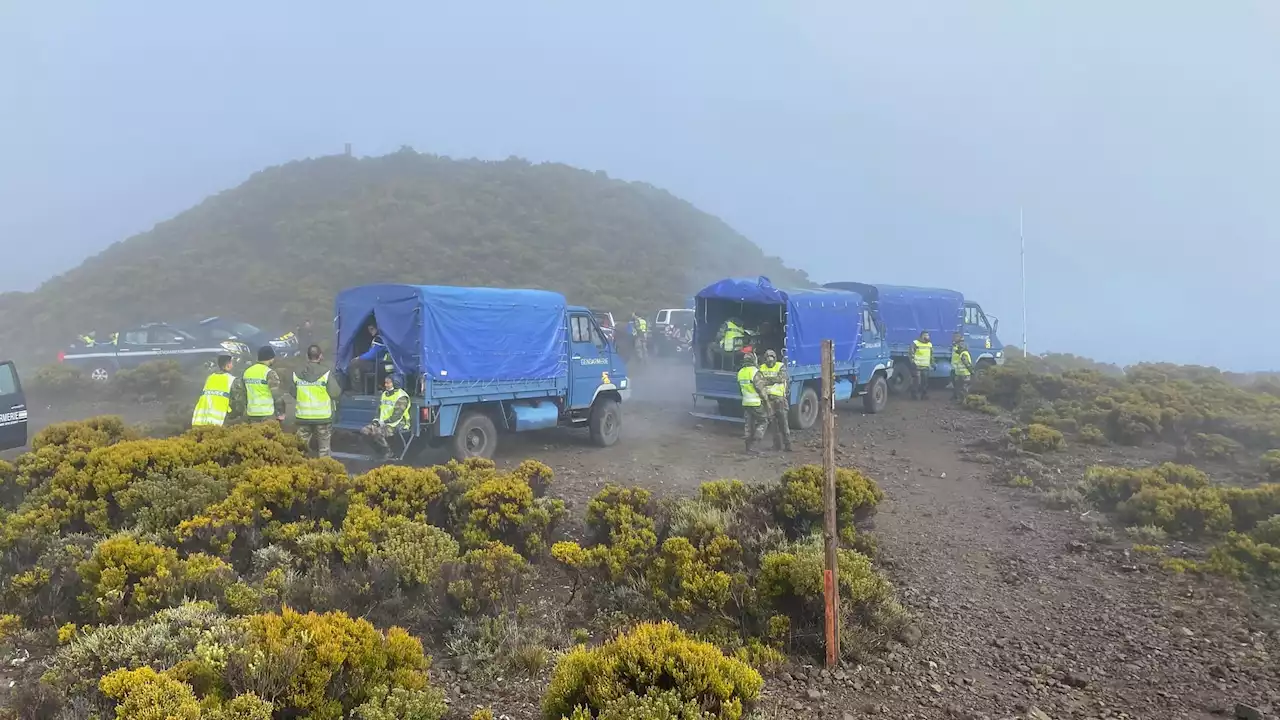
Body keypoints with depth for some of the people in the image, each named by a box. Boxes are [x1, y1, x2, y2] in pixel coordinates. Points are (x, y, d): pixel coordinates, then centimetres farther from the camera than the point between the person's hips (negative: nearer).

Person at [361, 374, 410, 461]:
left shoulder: (401, 397, -13)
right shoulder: (384, 394, 14)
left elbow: (397, 415, -19)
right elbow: (380, 410, 20)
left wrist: (385, 422, -20)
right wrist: (378, 420, 1)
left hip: (397, 424, -9)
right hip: (383, 422, 9)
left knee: (377, 433, -32)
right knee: (365, 431, -10)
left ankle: (387, 452, -7)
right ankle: (380, 450, 2)